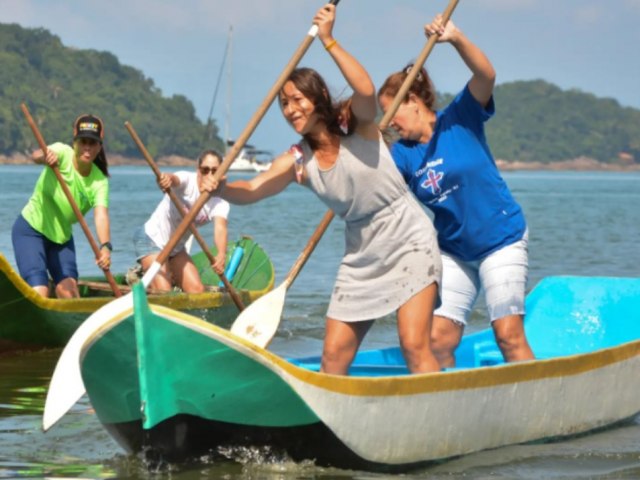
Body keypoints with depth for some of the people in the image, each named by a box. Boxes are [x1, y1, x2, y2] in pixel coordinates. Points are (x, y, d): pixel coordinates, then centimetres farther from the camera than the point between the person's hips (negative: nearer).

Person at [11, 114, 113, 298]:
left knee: (68, 290, -9)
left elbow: (101, 215, -27)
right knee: (40, 293, -17)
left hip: (61, 236, 4)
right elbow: (35, 155, -39)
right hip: (31, 229, -4)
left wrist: (105, 247, -46)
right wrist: (44, 156, -65)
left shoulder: (99, 181, -12)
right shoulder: (62, 153, -18)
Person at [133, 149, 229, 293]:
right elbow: (174, 179, -46)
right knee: (163, 292, -17)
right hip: (152, 238, -6)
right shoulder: (188, 182, -22)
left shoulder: (220, 203, -12)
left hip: (176, 247, 6)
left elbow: (220, 227, -30)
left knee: (197, 290, -2)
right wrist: (166, 179, -72)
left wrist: (222, 254, -51)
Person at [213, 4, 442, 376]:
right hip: (361, 257, 6)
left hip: (409, 243, -6)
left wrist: (329, 41, -35)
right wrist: (219, 188, -31)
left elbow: (366, 93, -33)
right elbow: (250, 190, -10)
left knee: (415, 345, -16)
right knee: (333, 356, 2)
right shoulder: (298, 161, 1)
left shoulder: (357, 126, -10)